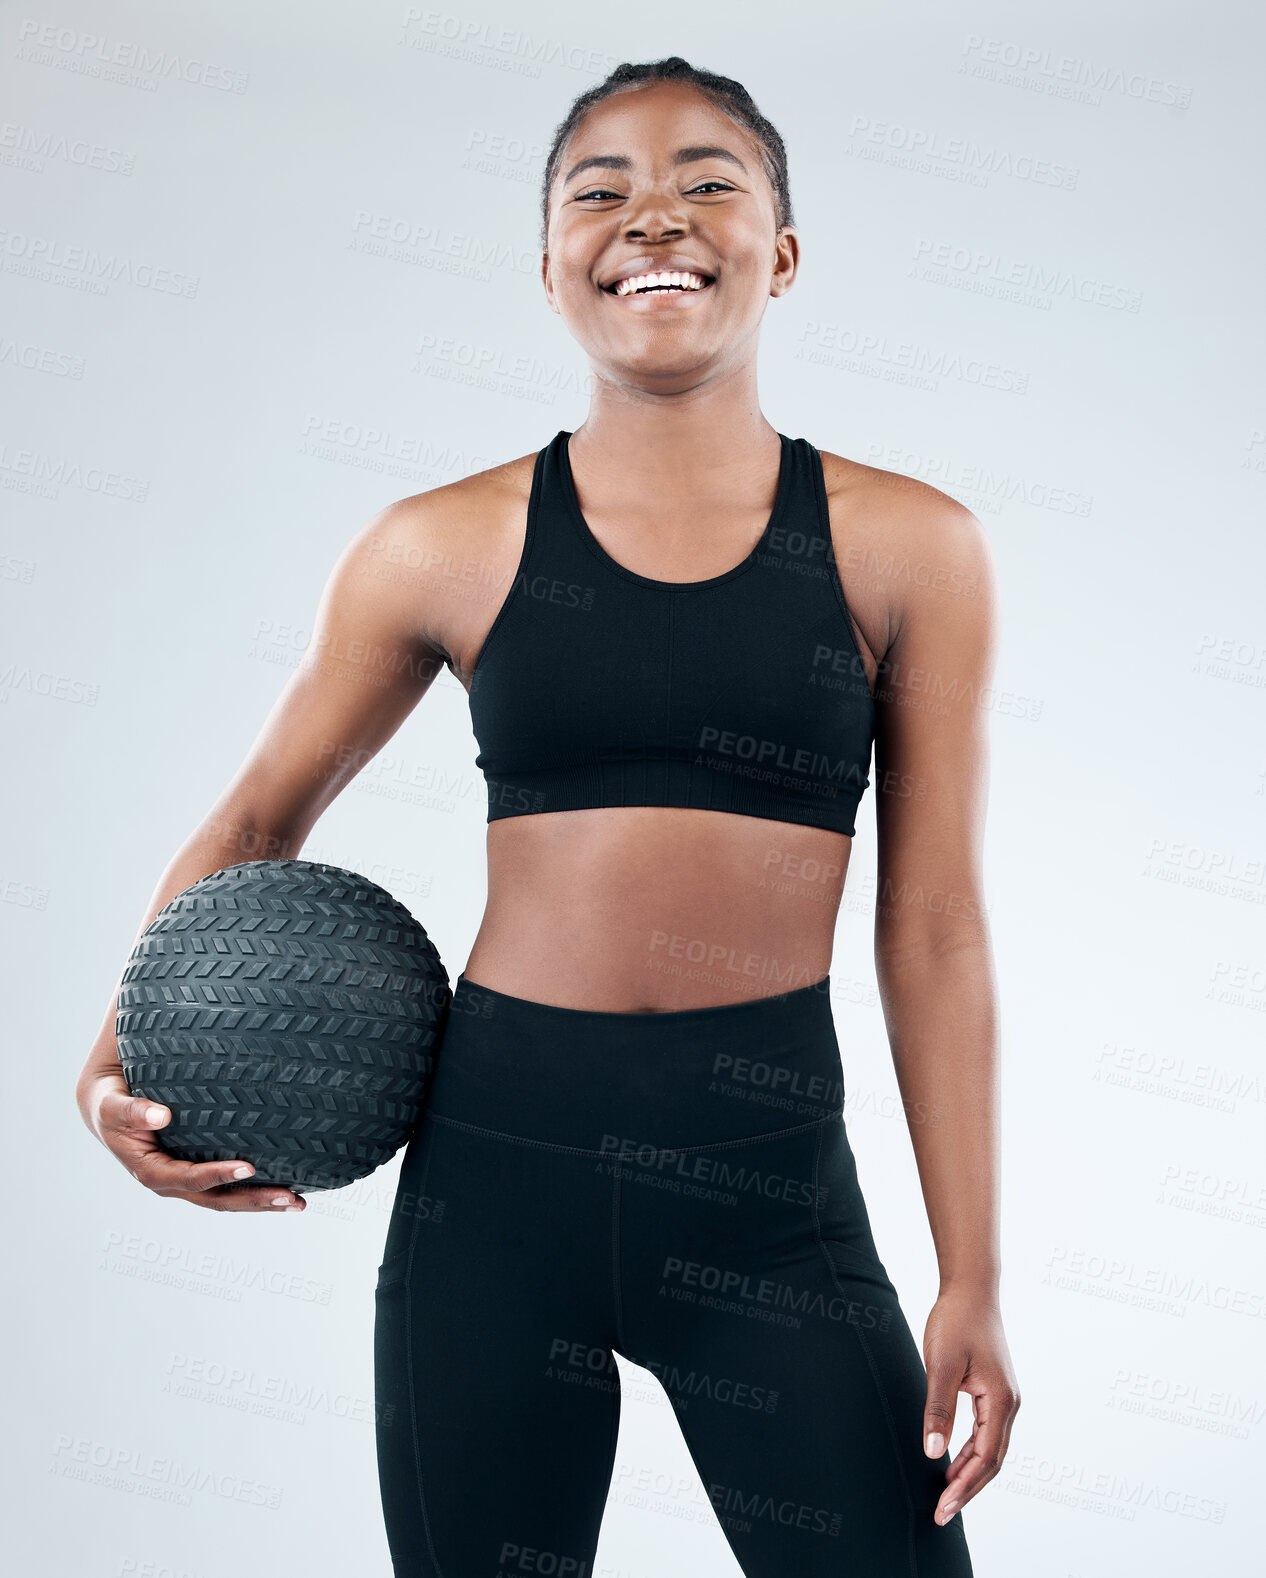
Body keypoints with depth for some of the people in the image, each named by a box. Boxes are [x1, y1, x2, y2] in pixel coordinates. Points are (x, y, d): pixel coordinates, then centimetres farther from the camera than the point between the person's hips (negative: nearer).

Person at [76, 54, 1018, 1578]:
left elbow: (932, 932, 1)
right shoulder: (444, 548, 0)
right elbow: (256, 823, 12)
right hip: (496, 1162, 1)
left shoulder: (906, 546, 0)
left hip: (770, 1181, 0)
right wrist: (118, 1061, -2)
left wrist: (973, 1279, 1)